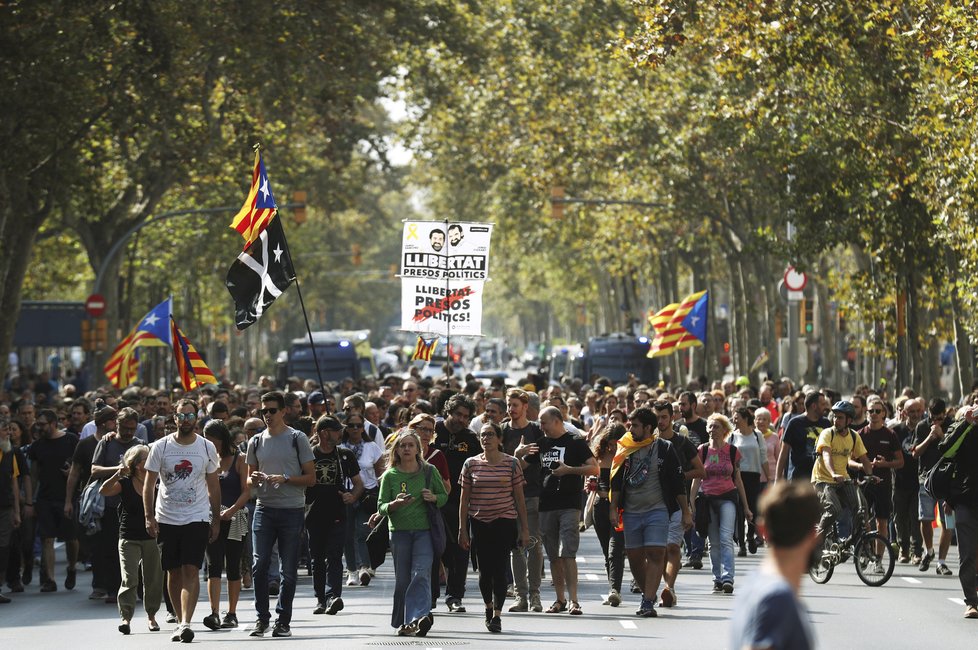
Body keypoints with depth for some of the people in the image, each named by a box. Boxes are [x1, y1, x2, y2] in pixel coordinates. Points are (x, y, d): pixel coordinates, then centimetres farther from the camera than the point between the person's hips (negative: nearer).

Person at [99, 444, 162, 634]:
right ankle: (126, 617, -10)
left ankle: (151, 616, 22)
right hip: (129, 538, -2)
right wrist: (117, 475, -26)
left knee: (153, 579, 7)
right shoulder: (125, 484, -1)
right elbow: (104, 491, -14)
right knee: (129, 579, -11)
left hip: (151, 538, 2)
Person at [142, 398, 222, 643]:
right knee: (174, 572, 7)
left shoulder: (207, 447, 2)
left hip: (197, 518, -1)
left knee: (191, 570, -13)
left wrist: (216, 520, 9)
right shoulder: (160, 447, -1)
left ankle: (186, 623, -20)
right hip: (166, 519, 1)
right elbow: (149, 485, 2)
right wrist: (149, 517, -6)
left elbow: (213, 486, 10)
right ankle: (180, 622, 18)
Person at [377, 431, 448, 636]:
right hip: (399, 531, 1)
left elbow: (444, 496, 14)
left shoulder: (429, 471, 4)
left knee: (421, 574, -16)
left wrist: (434, 498, -8)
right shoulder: (390, 476, 4)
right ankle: (403, 622, 15)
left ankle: (418, 618, -27)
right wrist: (395, 504, -18)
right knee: (402, 579, 4)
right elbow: (381, 507, 2)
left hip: (424, 530, -1)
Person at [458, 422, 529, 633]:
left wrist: (524, 529, 2)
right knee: (485, 570, 6)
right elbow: (464, 498, 7)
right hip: (479, 523, 2)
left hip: (504, 522, -2)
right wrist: (462, 530, 3)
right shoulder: (471, 464, 4)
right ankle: (489, 607, 30)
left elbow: (519, 497, 4)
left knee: (499, 569, -8)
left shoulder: (511, 464, 1)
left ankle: (497, 615, -4)